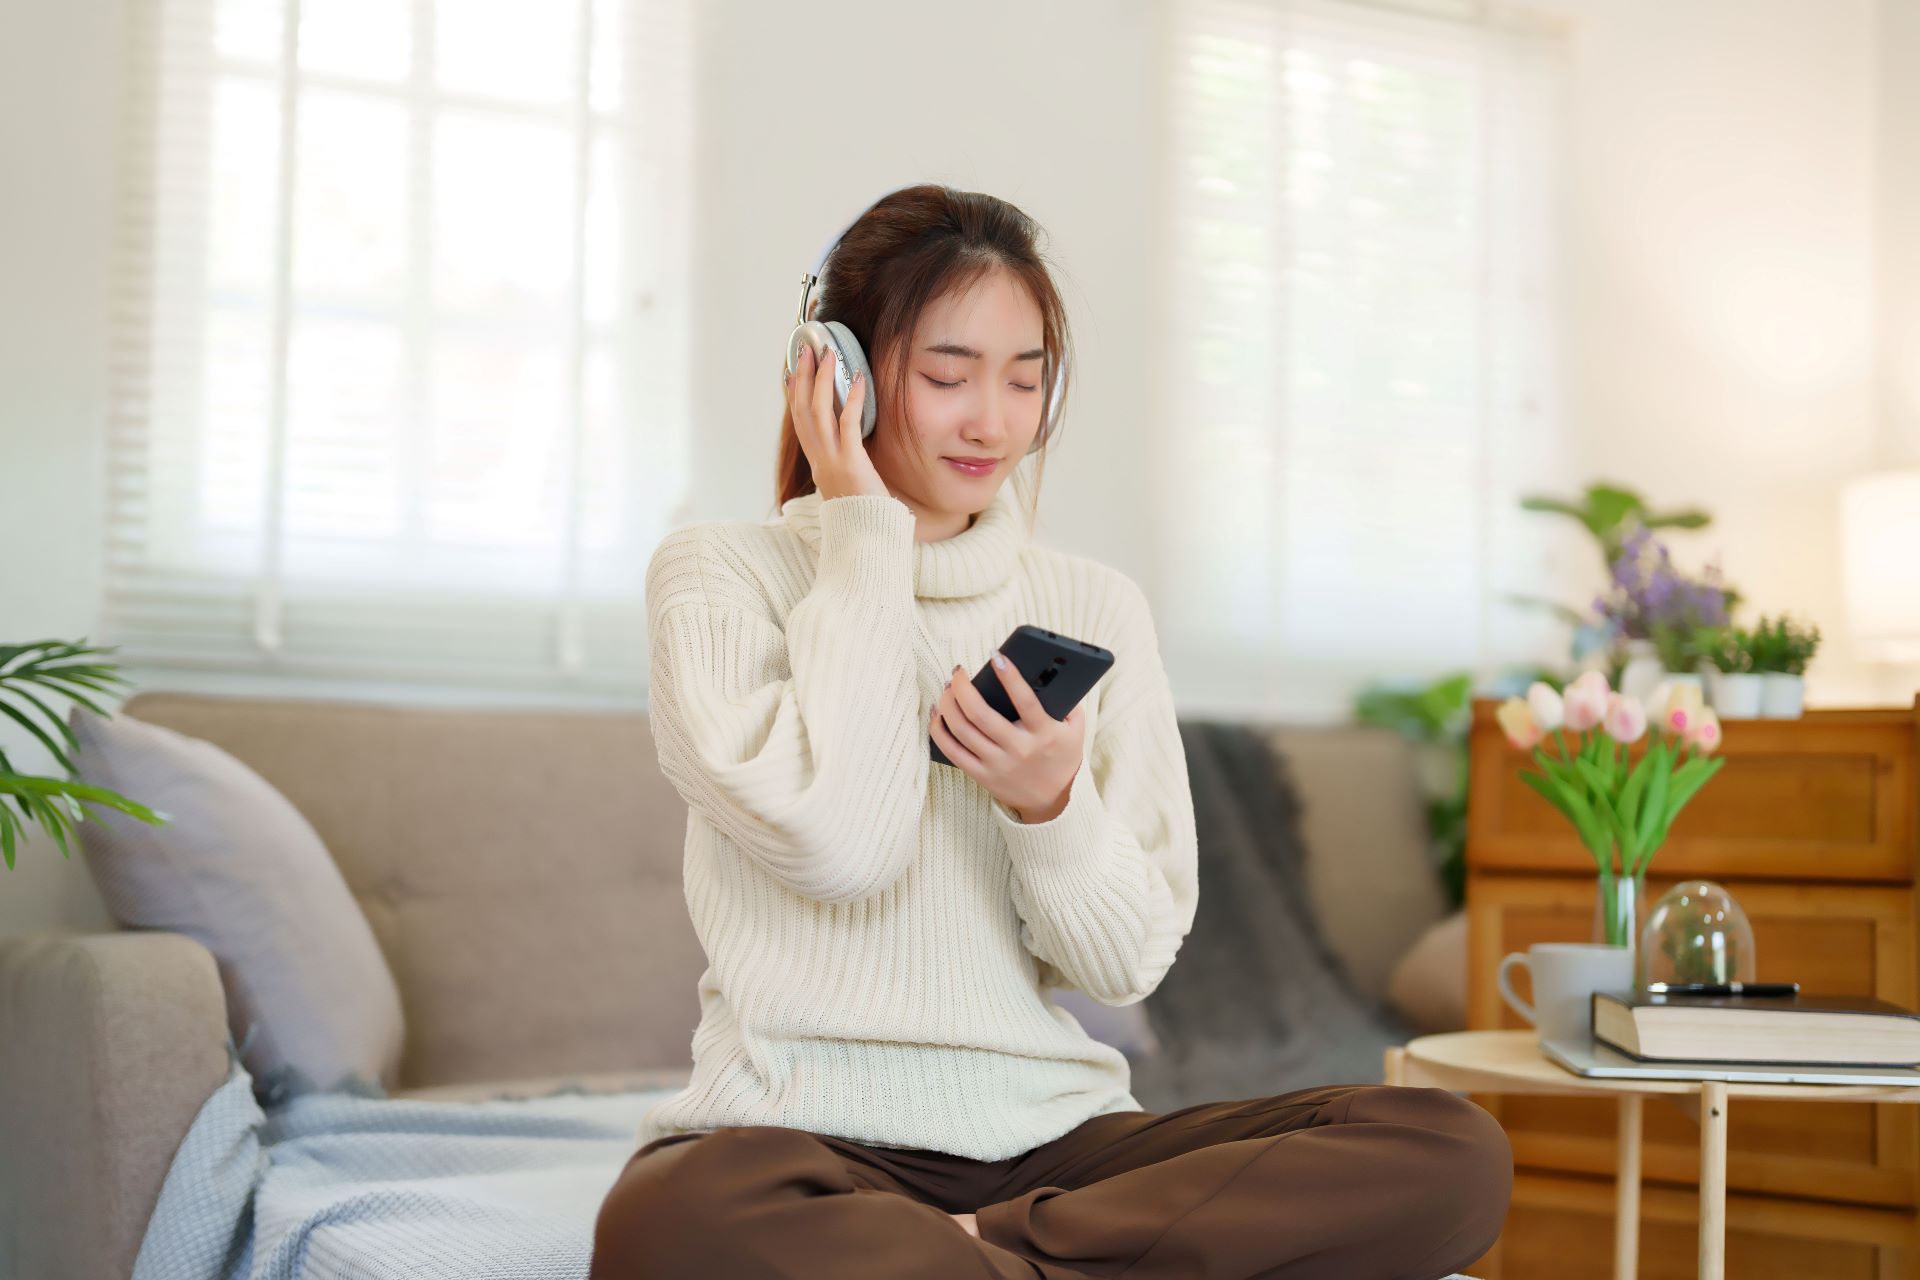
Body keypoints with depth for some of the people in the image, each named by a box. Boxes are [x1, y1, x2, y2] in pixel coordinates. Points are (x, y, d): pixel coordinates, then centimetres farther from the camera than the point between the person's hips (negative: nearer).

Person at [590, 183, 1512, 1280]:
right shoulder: (719, 572, 3)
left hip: (1051, 1132, 4)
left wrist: (1054, 807, -13)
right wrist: (866, 538, -7)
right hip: (803, 1129, -4)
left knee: (1454, 1156, -19)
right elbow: (836, 844, -15)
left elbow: (1129, 965, 8)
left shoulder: (1097, 607, 12)